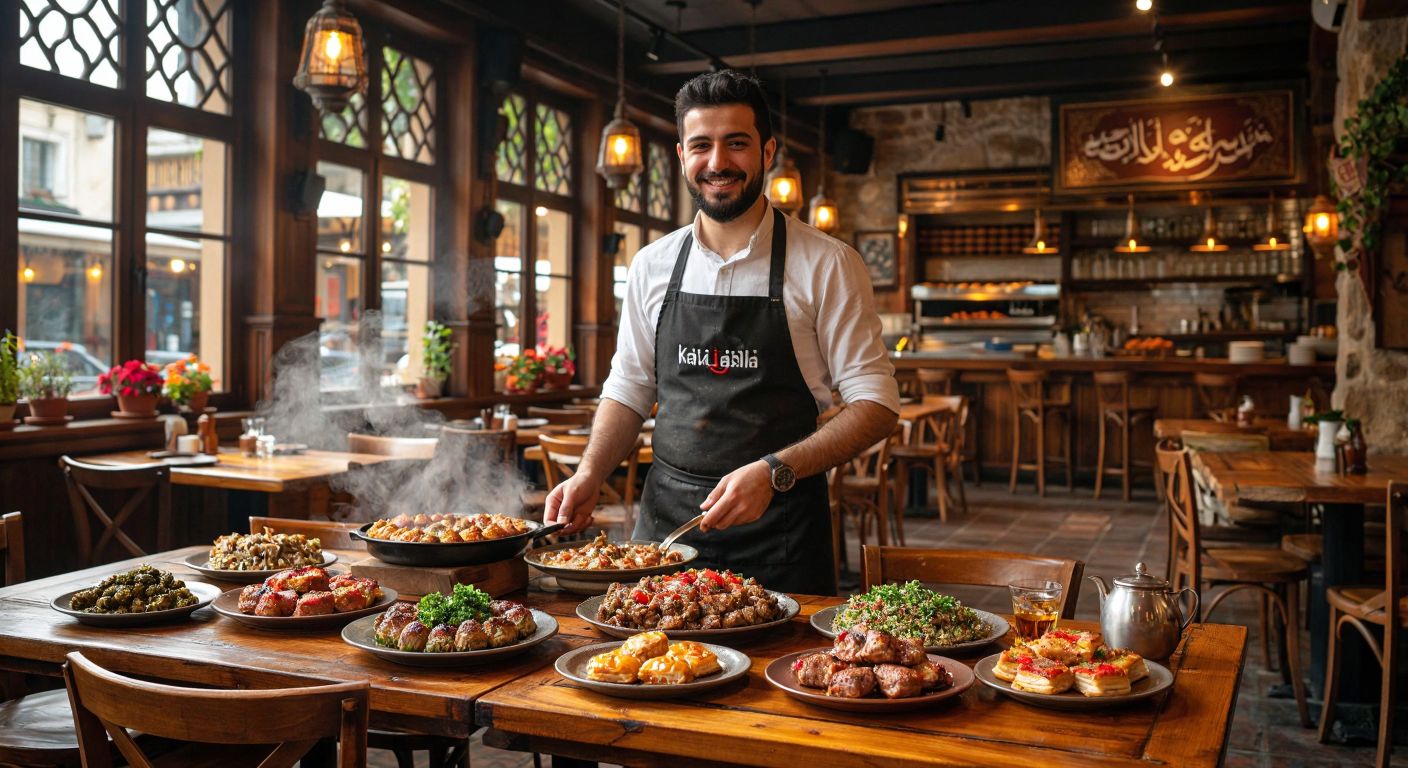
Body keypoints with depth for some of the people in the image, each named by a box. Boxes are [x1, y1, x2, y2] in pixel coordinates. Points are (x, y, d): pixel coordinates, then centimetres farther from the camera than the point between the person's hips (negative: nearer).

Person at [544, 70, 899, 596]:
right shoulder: (652, 265, 6)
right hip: (665, 519, 3)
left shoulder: (826, 265, -7)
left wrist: (773, 473, -21)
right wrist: (589, 476, -3)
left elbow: (876, 405, -8)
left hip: (778, 532, -3)